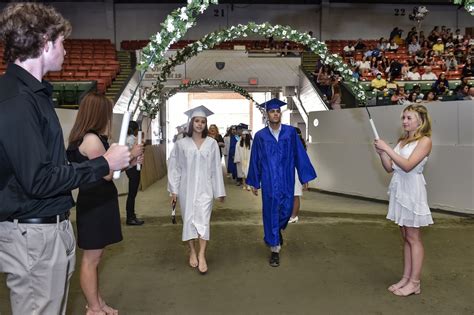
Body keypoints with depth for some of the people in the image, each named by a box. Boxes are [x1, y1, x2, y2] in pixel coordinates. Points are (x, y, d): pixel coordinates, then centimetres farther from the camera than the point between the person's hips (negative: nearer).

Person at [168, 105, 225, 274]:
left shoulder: (212, 143, 0)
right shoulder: (181, 144, 0)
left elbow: (216, 168, 2)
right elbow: (174, 167, 3)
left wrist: (219, 191, 2)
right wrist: (174, 190, 0)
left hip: (204, 187, -1)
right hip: (186, 188, 1)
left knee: (203, 219, -7)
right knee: (188, 219, 7)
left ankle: (202, 254, 0)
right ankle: (192, 252, 22)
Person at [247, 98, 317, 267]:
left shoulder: (291, 132, 0)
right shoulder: (260, 136, -1)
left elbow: (299, 154, 1)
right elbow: (255, 160, 4)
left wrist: (305, 176, 0)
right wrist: (255, 182, 6)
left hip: (287, 179, 1)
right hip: (269, 181, -1)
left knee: (286, 209, 9)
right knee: (271, 212, 3)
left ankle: (278, 230, 44)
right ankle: (275, 249, 15)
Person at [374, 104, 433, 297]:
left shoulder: (425, 140, -8)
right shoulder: (402, 141, 13)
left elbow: (408, 165, -20)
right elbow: (390, 168, 11)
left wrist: (387, 148, -19)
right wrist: (381, 153, -5)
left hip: (412, 191, -7)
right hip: (398, 190, 7)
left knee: (413, 238, 0)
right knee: (406, 238, 12)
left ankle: (414, 283, 9)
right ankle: (406, 278, 20)